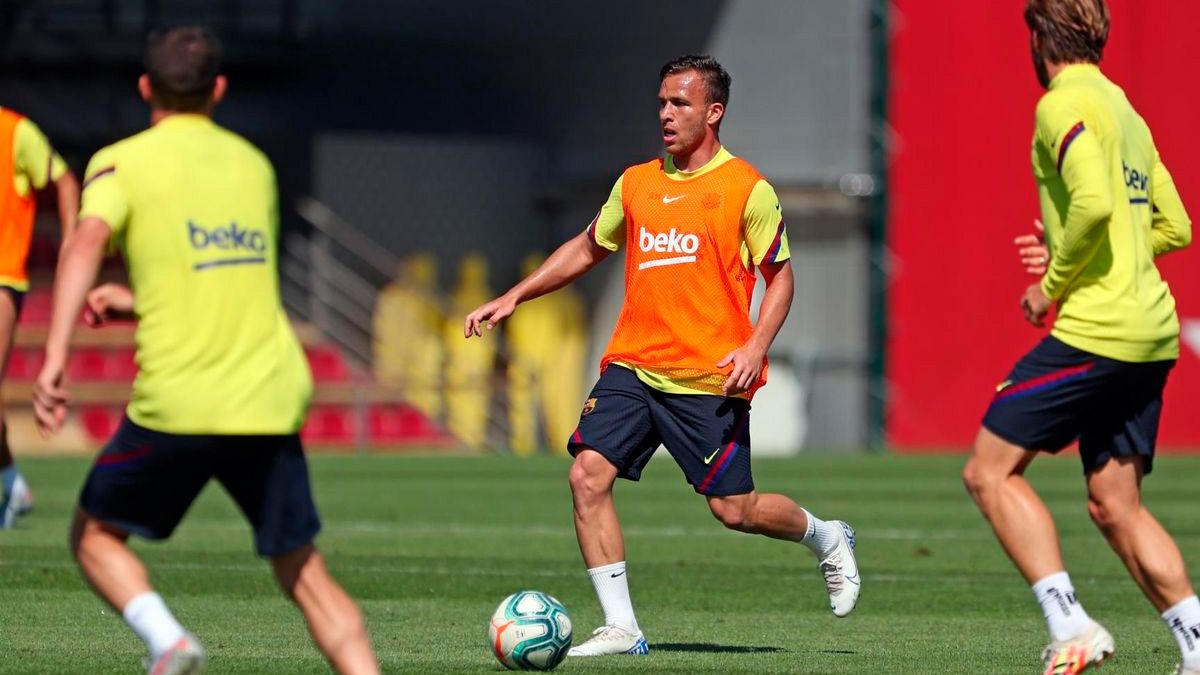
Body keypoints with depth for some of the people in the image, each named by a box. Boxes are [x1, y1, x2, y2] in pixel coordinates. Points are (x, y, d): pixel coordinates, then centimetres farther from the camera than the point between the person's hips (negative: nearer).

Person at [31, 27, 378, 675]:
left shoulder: (121, 162, 3)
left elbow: (86, 240, -18)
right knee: (303, 571, 11)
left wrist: (54, 355, -26)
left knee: (95, 535, 16)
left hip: (176, 403, -4)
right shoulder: (254, 164, 18)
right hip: (270, 399, 4)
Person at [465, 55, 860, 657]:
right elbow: (586, 249, 23)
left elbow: (780, 275, -1)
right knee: (588, 476, -12)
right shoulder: (636, 183, 11)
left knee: (733, 509, -3)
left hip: (709, 380, -5)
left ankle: (827, 539, 29)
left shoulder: (747, 189, -4)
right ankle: (621, 629, -7)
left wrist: (756, 347, -16)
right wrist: (513, 297, 16)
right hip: (632, 367, 5)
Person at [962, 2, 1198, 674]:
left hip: (1095, 330, -9)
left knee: (991, 469, -2)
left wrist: (1052, 284, -10)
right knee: (1116, 505, 11)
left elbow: (1094, 202, -23)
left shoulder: (1064, 105, -8)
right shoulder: (1127, 111, 19)